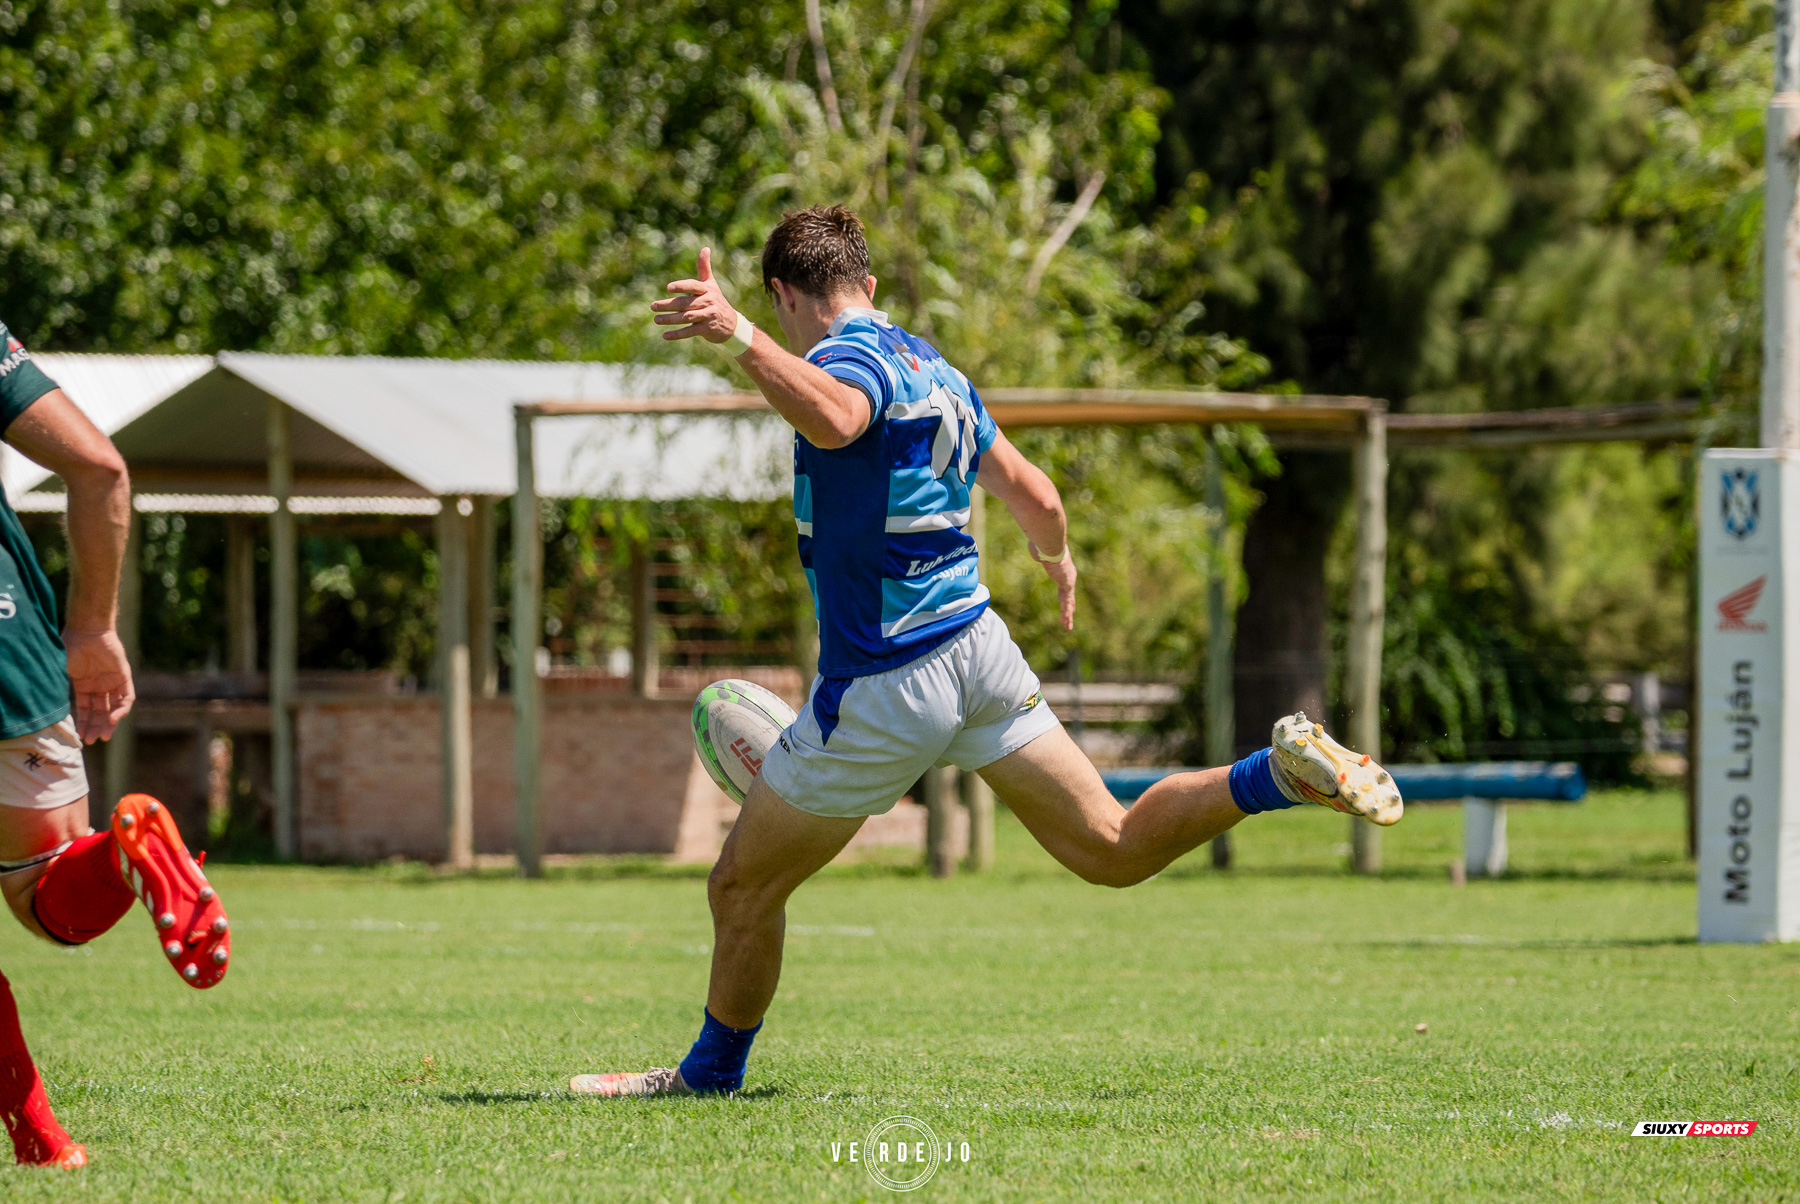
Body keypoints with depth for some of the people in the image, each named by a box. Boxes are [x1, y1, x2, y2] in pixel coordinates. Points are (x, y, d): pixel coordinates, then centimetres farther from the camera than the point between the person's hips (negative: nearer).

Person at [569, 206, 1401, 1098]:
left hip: (882, 687, -8)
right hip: (978, 647, 8)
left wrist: (736, 335, -49)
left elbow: (834, 419, -39)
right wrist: (1059, 560, 46)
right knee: (1115, 850, 6)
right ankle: (1279, 772, -13)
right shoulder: (936, 372, 14)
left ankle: (711, 1073, 22)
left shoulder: (853, 357, -12)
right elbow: (1033, 497, 24)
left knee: (743, 889, 9)